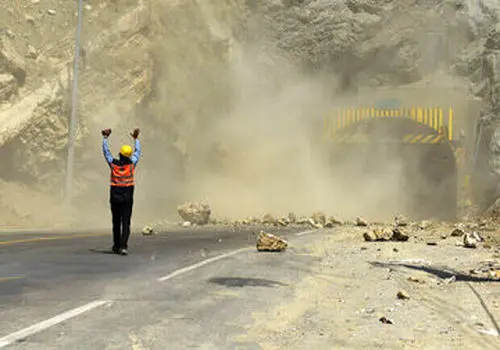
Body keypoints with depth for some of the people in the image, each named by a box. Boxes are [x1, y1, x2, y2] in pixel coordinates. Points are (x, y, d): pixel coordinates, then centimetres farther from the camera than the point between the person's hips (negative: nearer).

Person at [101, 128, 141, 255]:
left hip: (115, 198, 1)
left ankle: (116, 246, 18)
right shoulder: (132, 164, -4)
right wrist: (136, 139, 26)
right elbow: (138, 152, 13)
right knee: (126, 223, -4)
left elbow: (106, 152, 11)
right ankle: (123, 246, -16)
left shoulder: (113, 164, -4)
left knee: (116, 222, 11)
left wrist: (105, 138, 23)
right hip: (127, 199, -1)